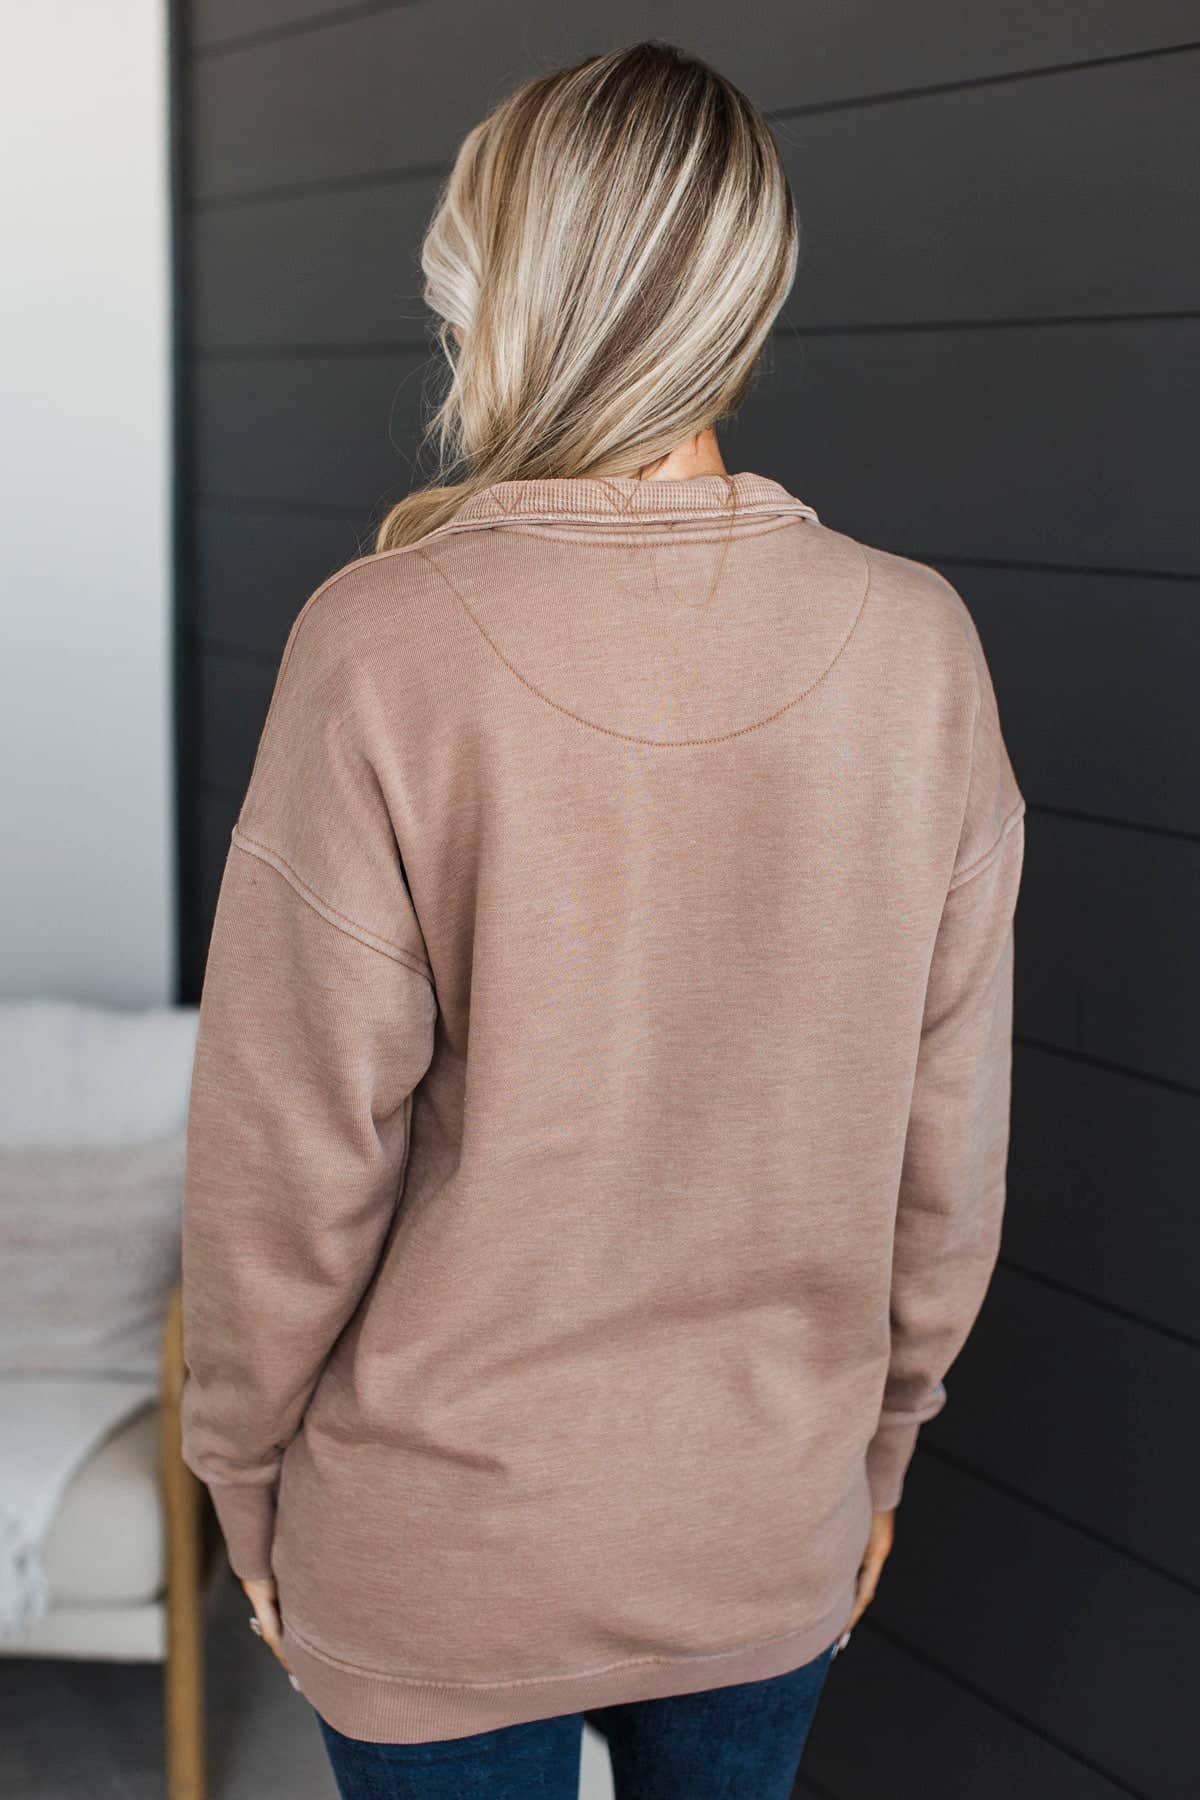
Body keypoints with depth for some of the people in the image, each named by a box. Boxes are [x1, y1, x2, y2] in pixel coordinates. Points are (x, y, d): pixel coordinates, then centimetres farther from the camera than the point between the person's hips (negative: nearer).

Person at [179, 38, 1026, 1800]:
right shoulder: (916, 644, -12)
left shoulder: (384, 647, -22)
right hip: (776, 1538, 3)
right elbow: (946, 1146, -4)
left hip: (442, 1554, -3)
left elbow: (292, 1159, -16)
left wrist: (246, 1475, 2)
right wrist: (881, 1439, 12)